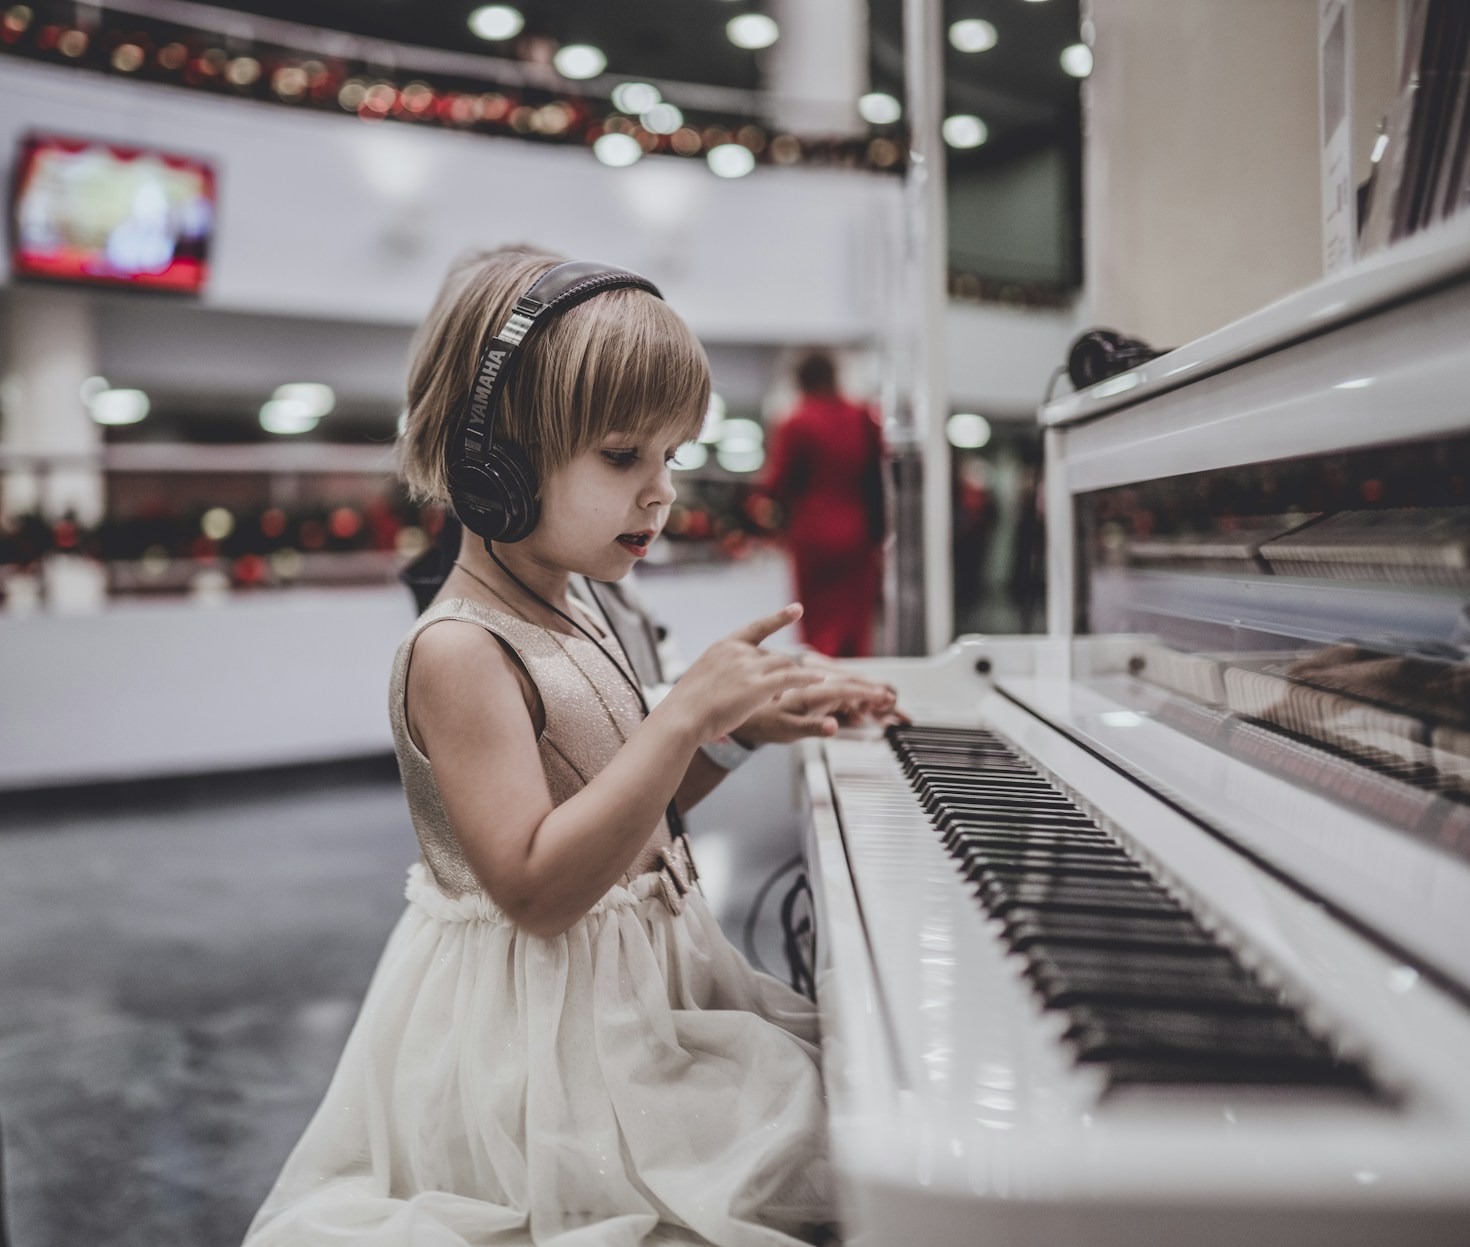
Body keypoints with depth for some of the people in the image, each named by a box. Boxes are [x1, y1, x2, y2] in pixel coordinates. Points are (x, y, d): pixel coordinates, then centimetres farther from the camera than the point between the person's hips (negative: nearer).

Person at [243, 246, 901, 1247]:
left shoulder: (576, 620, 7)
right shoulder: (458, 651, -21)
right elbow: (539, 886, -28)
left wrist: (744, 724, 3)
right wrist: (686, 716, -31)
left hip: (645, 983, 9)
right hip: (540, 1039, -9)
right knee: (819, 1146, -11)